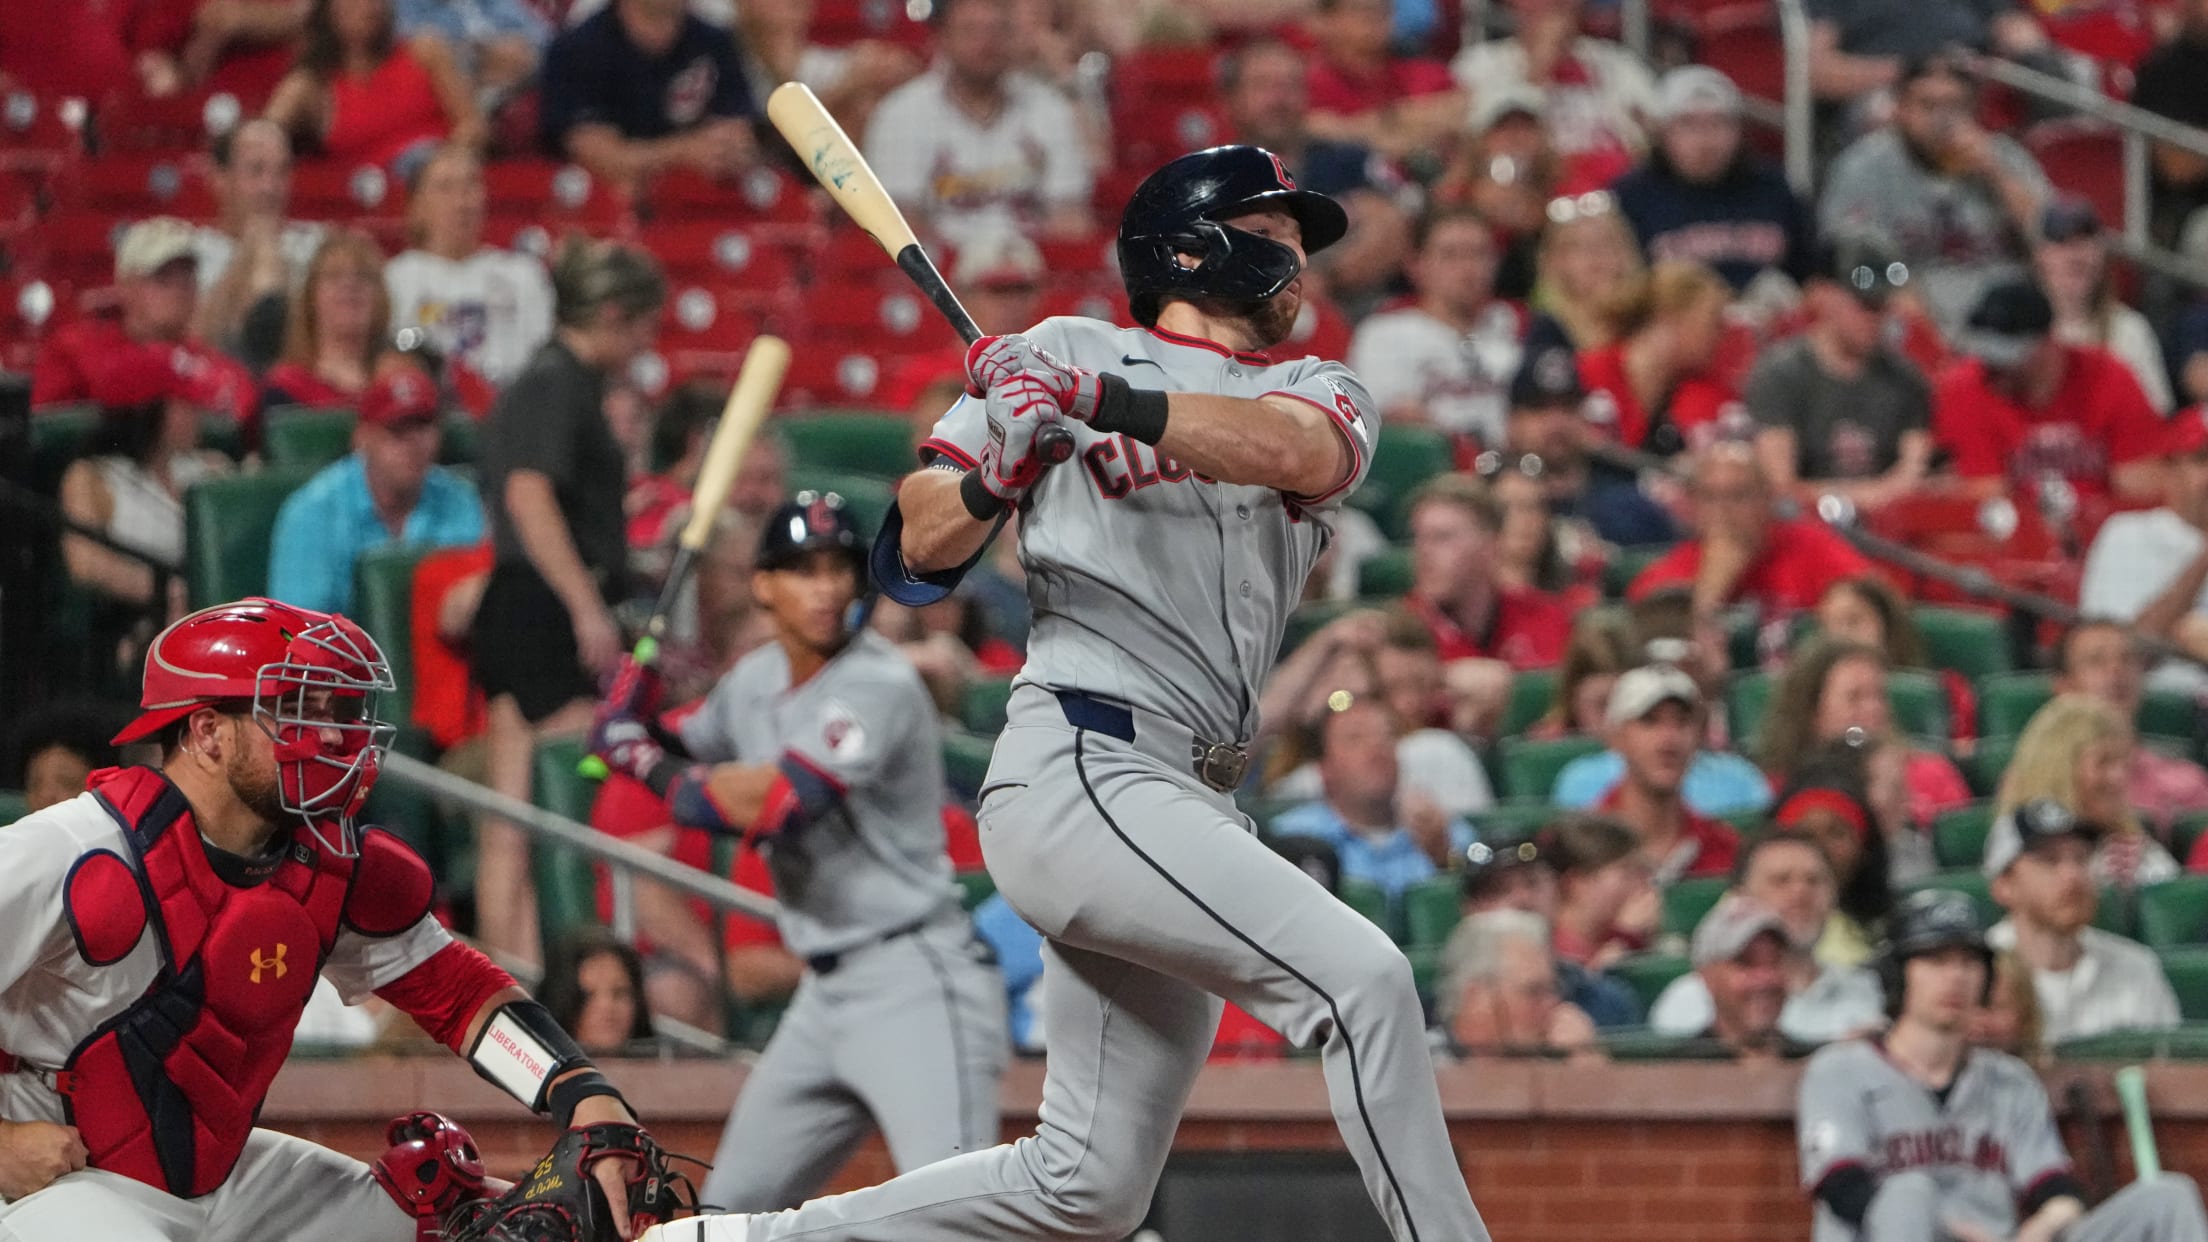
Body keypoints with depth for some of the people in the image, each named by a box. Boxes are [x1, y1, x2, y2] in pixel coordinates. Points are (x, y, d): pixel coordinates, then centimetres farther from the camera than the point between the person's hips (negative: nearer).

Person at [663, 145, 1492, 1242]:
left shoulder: (1320, 391, 18)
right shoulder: (1068, 353, 7)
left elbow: (1300, 453, -8)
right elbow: (917, 554, 6)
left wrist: (1102, 403, -18)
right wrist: (996, 467, -14)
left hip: (1187, 803, 6)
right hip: (1080, 769, -6)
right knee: (1360, 976, -22)